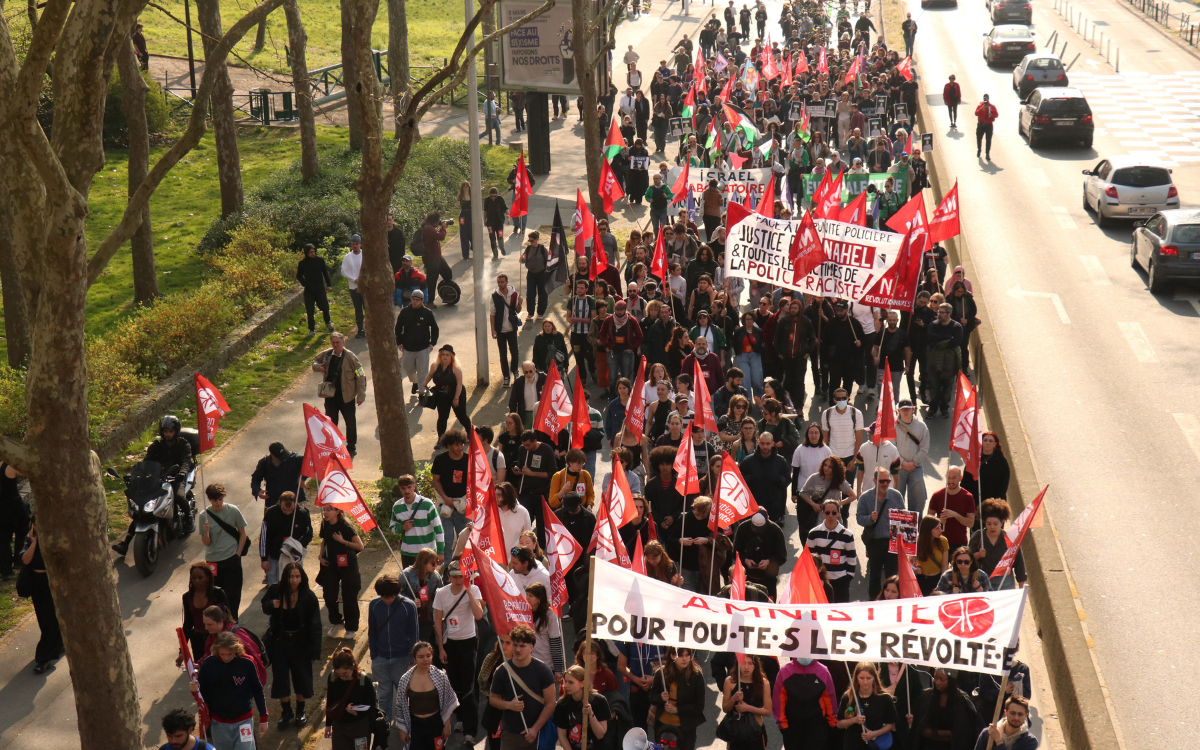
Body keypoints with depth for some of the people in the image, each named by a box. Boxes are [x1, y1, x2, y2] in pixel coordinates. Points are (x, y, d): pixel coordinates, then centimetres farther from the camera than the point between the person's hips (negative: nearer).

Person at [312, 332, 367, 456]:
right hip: (330, 396, 3)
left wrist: (361, 395, -13)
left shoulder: (350, 357, -15)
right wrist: (318, 367, -7)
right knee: (331, 422, 13)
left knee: (350, 422, 11)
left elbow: (360, 376, -11)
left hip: (346, 397, -3)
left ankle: (351, 446, 26)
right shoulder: (326, 355, -2)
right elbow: (315, 362, 18)